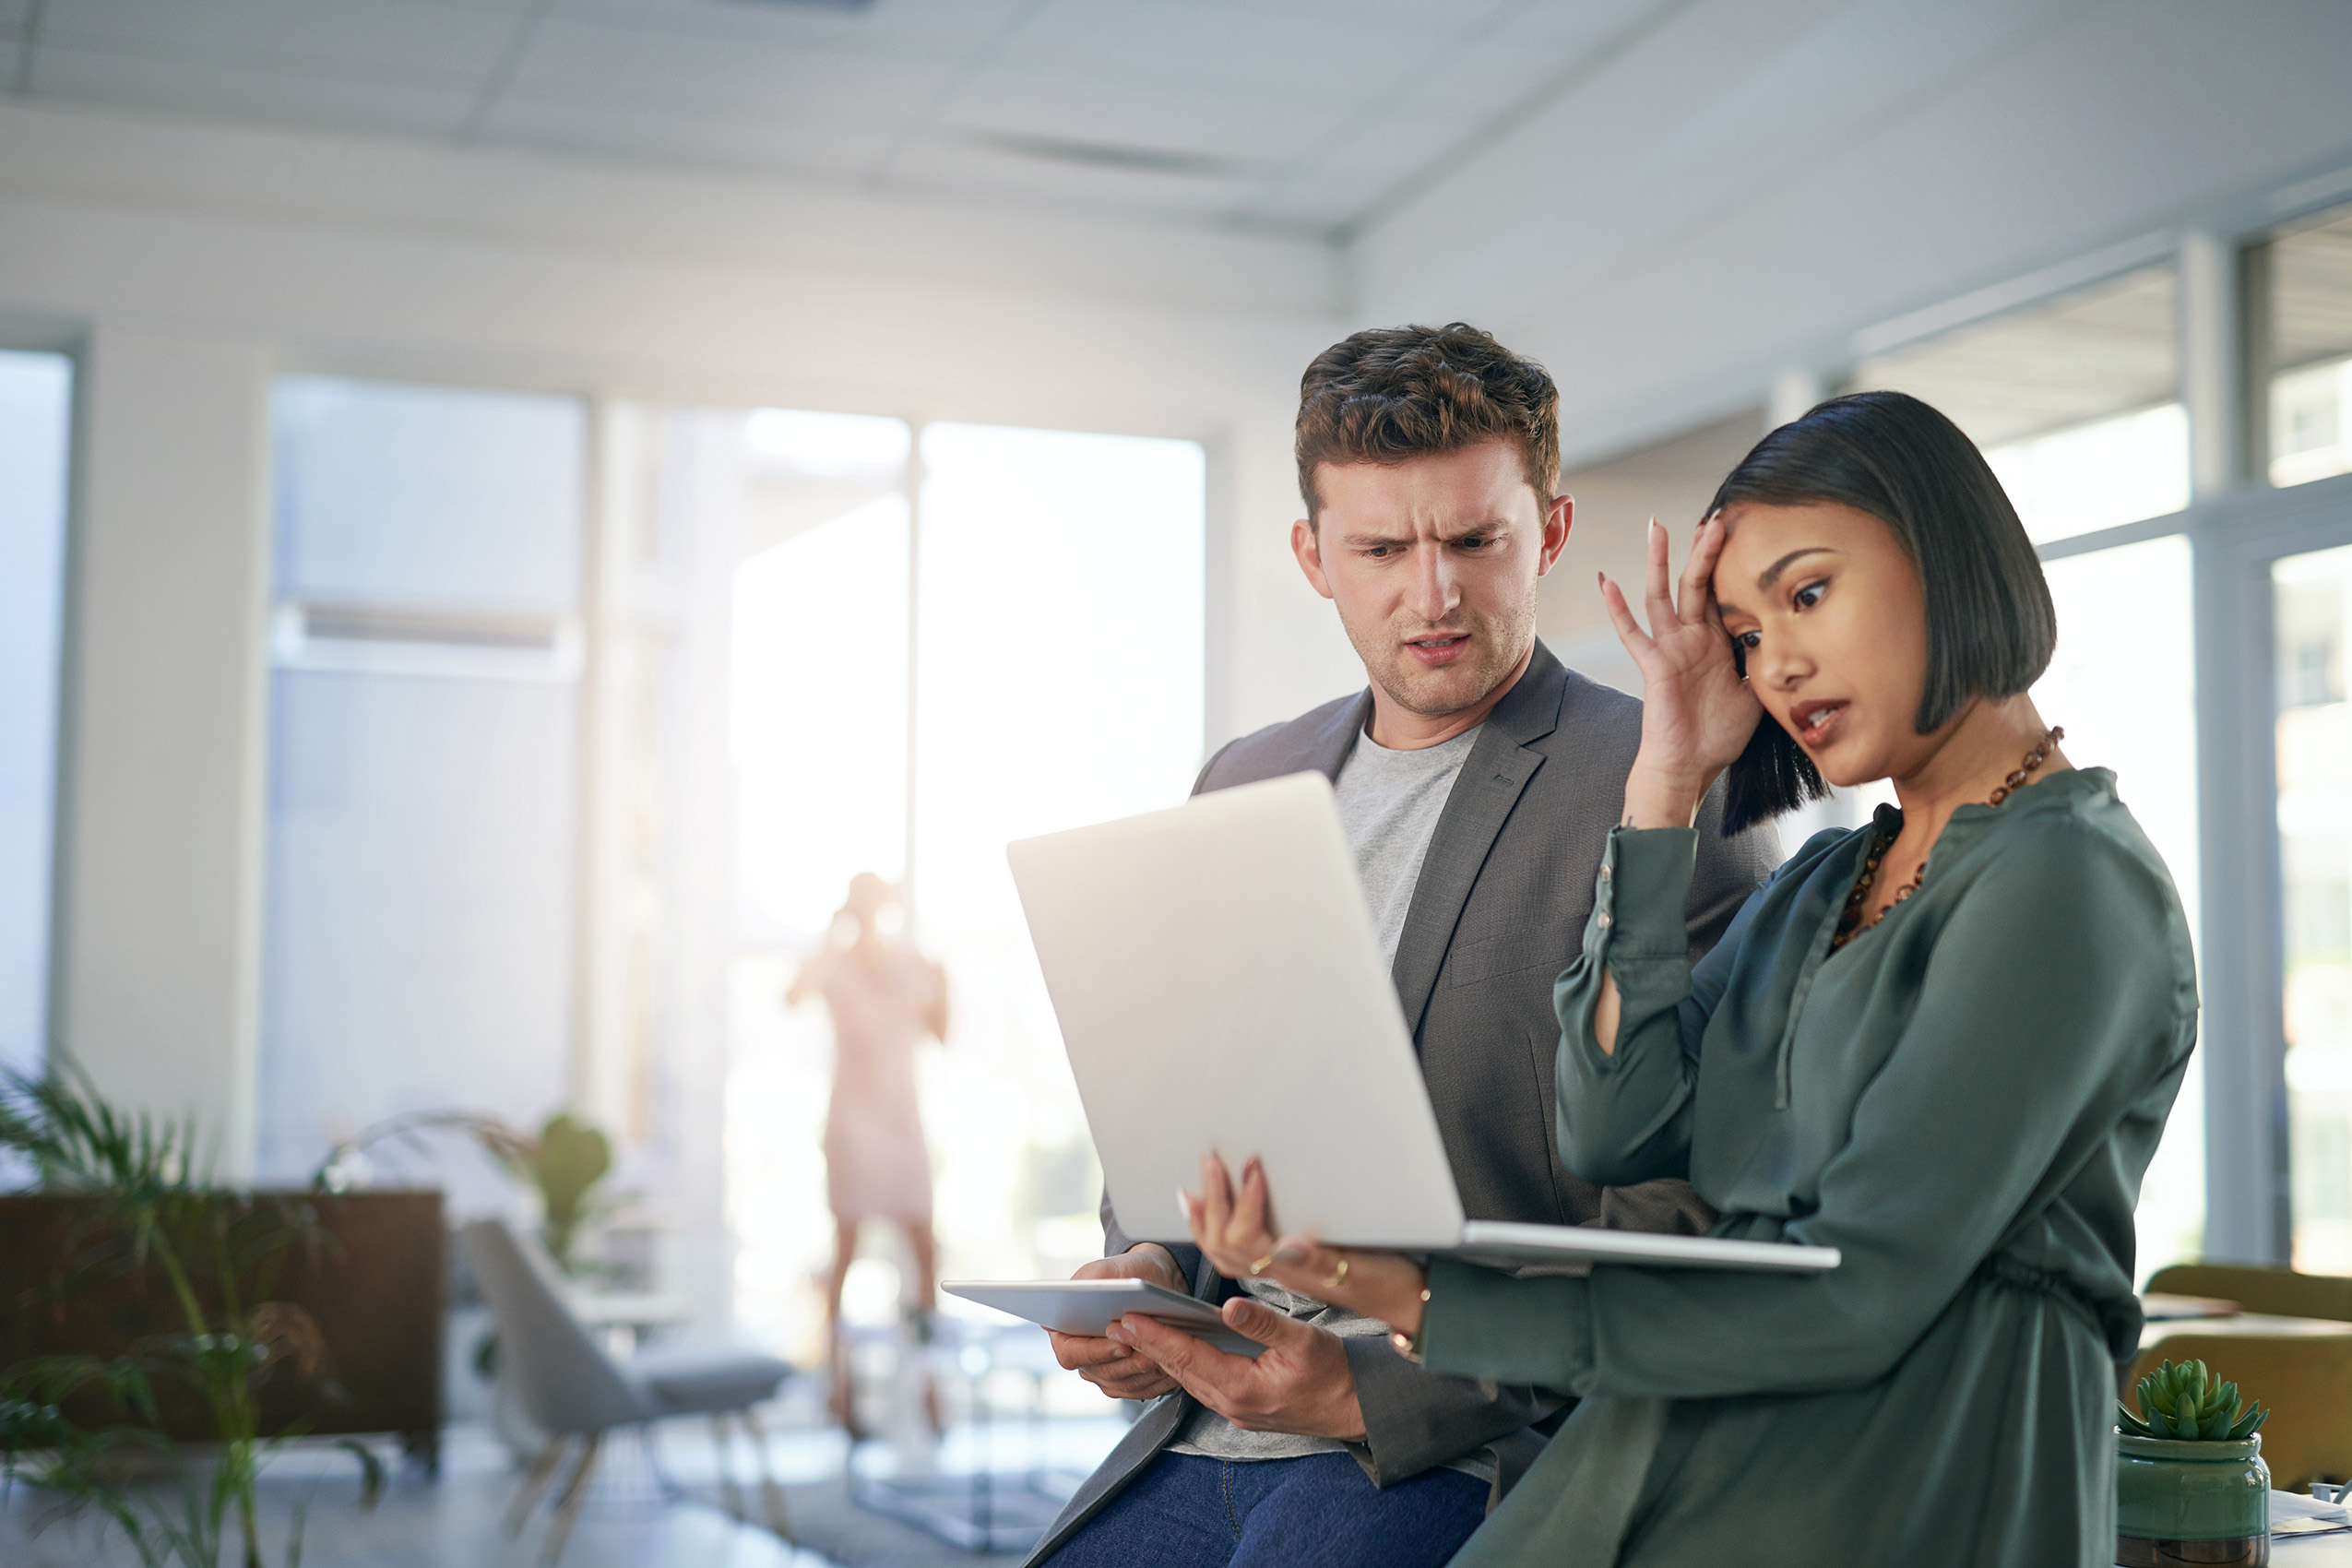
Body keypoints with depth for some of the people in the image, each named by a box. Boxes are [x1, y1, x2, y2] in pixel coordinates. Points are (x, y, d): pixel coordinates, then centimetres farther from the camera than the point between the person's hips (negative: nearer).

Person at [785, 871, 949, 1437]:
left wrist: (941, 991, -4)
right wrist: (834, 940, -28)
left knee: (925, 1248, 2)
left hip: (904, 1117, 5)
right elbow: (795, 995, -26)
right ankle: (840, 1381, 0)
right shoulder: (836, 962, -5)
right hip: (854, 1116, -5)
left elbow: (940, 1034, 13)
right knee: (847, 1252, -4)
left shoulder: (911, 962, 9)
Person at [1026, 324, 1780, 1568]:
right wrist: (1142, 1272, 2)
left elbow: (1683, 1211, -11)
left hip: (1467, 1452, -6)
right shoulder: (1245, 781, 15)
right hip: (1203, 1435, 6)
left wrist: (1382, 1387, -17)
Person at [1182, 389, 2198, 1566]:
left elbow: (1859, 1296, -14)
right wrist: (1666, 783, 6)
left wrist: (1430, 1307, -14)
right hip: (1683, 1462, 7)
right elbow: (1616, 1134, 6)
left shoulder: (2068, 879, -6)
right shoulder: (1826, 884, 20)